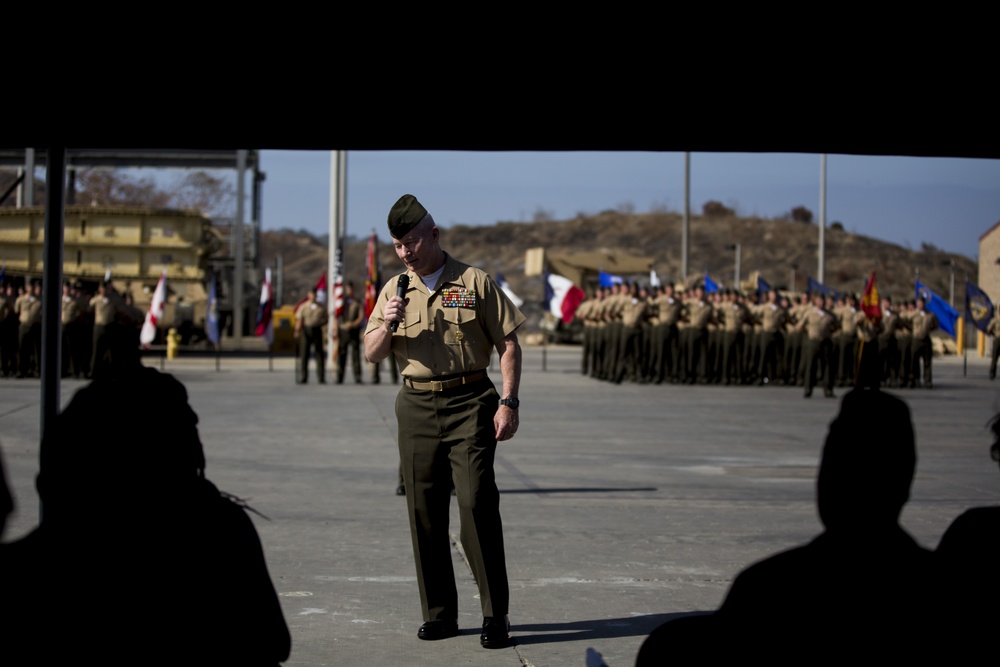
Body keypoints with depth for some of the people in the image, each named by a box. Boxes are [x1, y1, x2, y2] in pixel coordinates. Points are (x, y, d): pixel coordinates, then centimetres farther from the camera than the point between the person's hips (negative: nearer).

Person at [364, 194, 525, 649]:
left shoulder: (475, 282, 1)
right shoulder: (393, 291, 12)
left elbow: (508, 345, 1)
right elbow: (372, 355, 11)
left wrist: (509, 402, -8)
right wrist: (387, 325, -9)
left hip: (469, 404, -4)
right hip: (416, 407, 4)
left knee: (477, 503, -11)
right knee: (424, 511, 5)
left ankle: (495, 615, -4)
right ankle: (438, 614, 14)